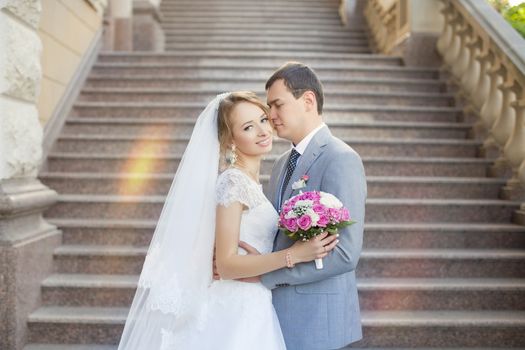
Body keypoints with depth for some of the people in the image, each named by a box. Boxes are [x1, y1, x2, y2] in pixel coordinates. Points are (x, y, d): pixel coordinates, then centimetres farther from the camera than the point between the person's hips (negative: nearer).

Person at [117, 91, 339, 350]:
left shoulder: (248, 182, 7)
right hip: (238, 312, -8)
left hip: (249, 309, 8)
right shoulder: (233, 182, -18)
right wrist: (294, 254, -25)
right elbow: (226, 264, -22)